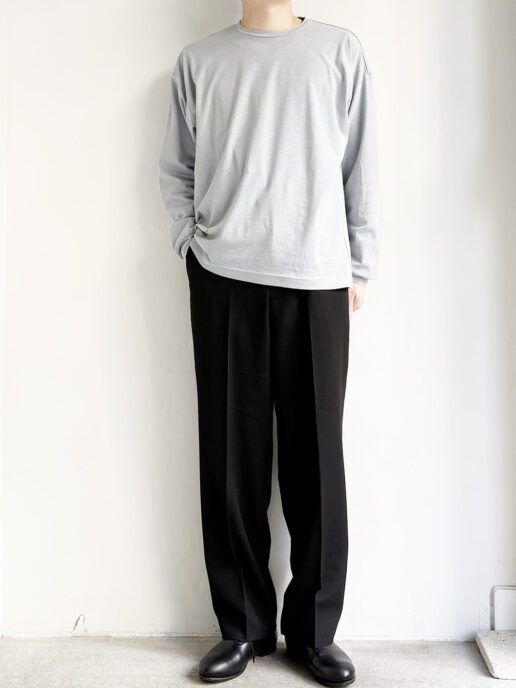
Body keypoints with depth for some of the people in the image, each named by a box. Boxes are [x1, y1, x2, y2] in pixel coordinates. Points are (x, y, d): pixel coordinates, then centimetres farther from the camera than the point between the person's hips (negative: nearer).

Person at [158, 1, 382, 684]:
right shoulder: (199, 60, 12)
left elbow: (362, 168, 8)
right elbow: (175, 170, 16)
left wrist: (360, 266, 3)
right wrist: (193, 244, 3)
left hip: (317, 283, 0)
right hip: (225, 283, 1)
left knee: (316, 461, 3)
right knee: (232, 460, 3)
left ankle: (315, 629, 19)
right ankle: (244, 626, 20)